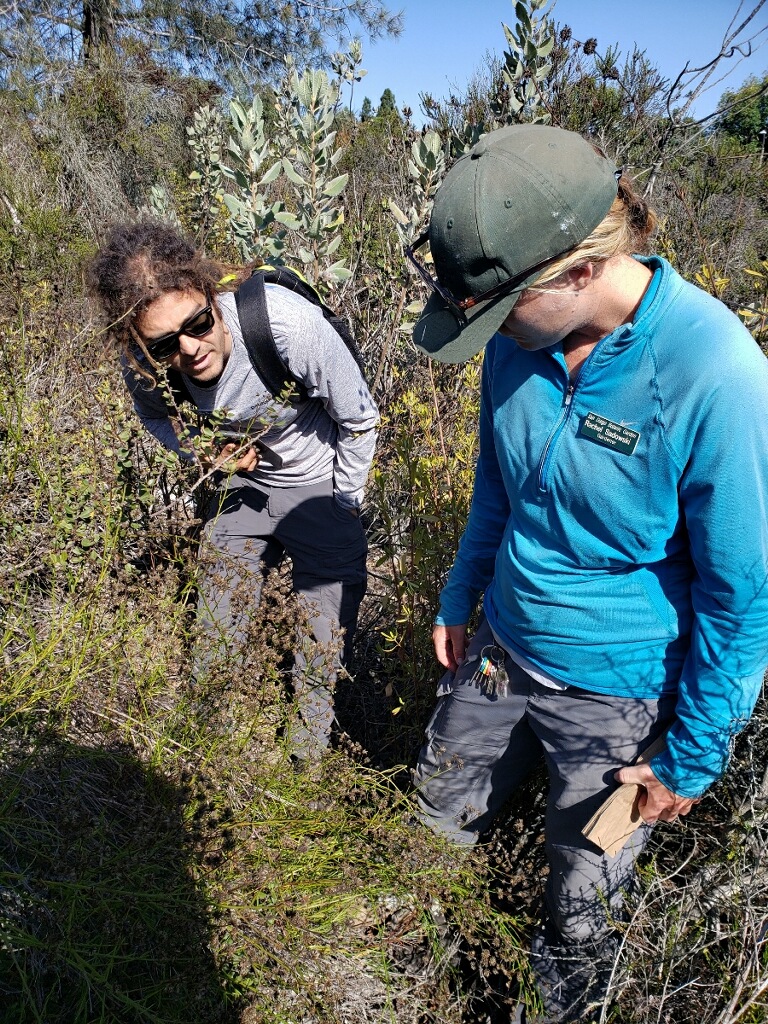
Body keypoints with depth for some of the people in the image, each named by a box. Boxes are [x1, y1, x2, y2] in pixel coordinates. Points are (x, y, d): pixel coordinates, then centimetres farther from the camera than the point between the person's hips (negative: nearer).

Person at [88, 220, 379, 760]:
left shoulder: (290, 324, -35)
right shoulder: (143, 361, -22)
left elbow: (359, 420, -17)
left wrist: (342, 509, -6)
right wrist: (206, 452, -15)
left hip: (321, 486, -3)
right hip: (244, 482, 4)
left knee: (325, 644, 3)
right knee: (217, 636, 13)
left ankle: (310, 758, 30)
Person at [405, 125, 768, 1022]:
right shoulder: (522, 338, -11)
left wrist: (693, 758, -9)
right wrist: (459, 597, 14)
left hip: (617, 693, -5)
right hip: (500, 647, 6)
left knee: (580, 907, 18)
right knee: (442, 815, 26)